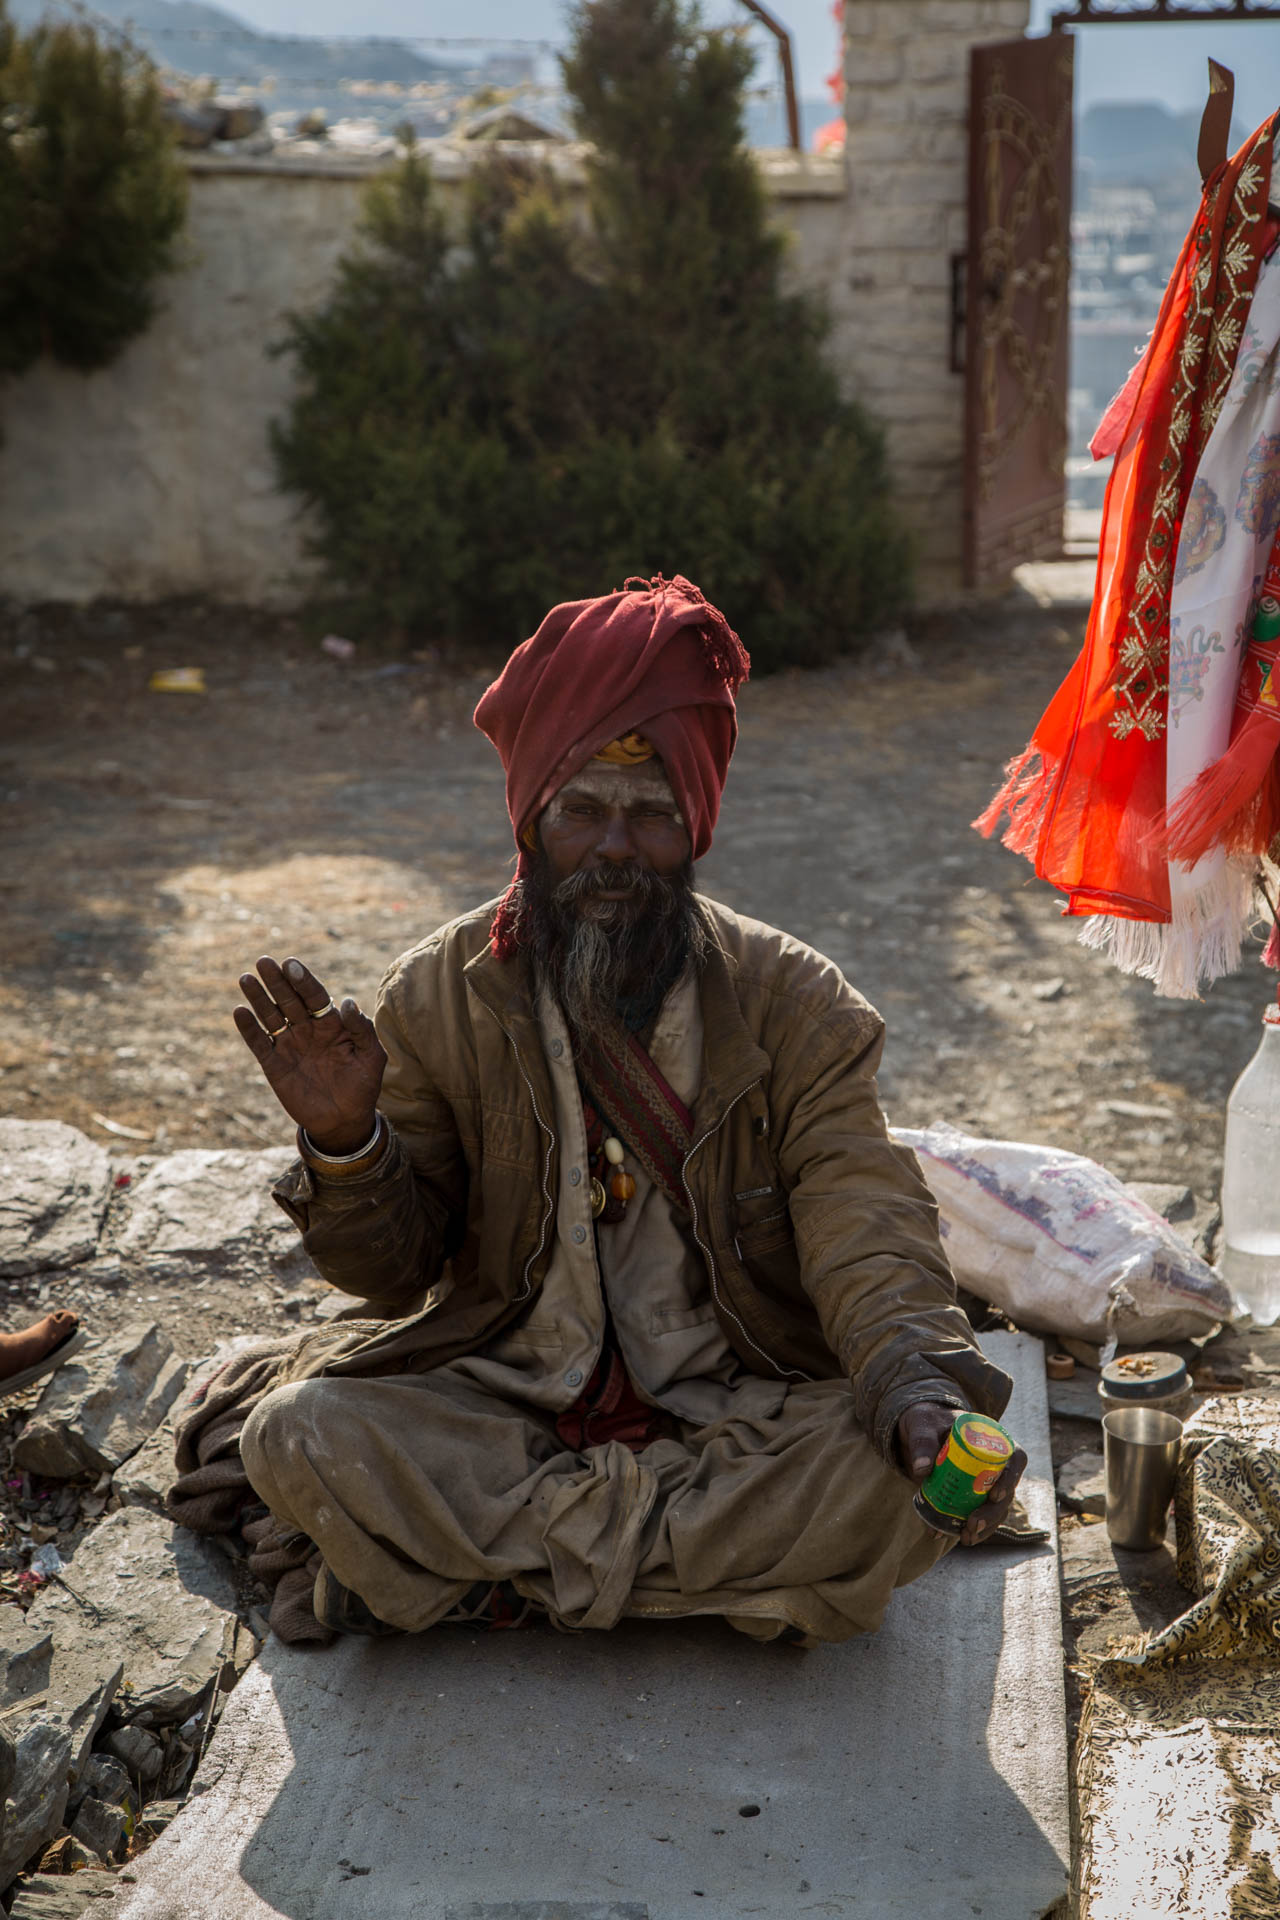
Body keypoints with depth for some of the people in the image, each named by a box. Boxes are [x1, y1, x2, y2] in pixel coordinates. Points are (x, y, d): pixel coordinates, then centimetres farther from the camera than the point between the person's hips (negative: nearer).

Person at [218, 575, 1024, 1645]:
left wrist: (914, 1379, -33)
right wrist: (344, 1146, -20)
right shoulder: (439, 996, -2)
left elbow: (864, 1229, -13)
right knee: (296, 1432, -25)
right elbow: (395, 1268, 1)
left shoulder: (790, 1002, -4)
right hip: (502, 1389, 0)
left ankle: (503, 1572, -16)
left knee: (900, 1472, -29)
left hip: (734, 1409, 0)